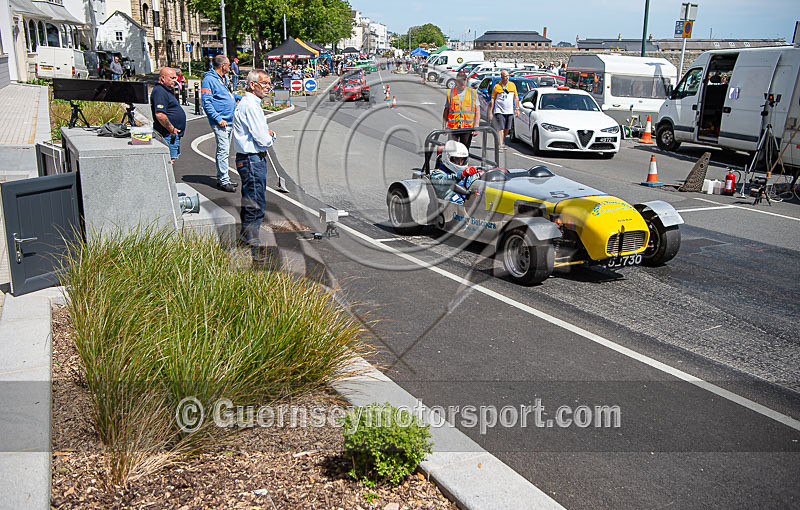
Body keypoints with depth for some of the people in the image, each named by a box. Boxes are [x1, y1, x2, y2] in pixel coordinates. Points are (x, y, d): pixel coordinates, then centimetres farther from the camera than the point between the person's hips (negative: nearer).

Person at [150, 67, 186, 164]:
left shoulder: (166, 90, 19)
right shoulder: (159, 92, -15)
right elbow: (160, 114, -26)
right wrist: (172, 129, -19)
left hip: (174, 134, 11)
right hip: (169, 135, -11)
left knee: (172, 160, 14)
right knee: (169, 162, -11)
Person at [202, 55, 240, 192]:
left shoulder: (222, 78, 17)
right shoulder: (209, 79, -12)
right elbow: (206, 102, -17)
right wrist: (218, 119, -22)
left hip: (229, 121, 10)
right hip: (220, 122, -10)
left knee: (224, 150, 13)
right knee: (223, 150, -10)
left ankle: (221, 179, 21)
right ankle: (223, 181, -6)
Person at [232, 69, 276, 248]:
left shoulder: (252, 104, 16)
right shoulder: (251, 106, -18)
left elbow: (265, 132, 20)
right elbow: (263, 140, -21)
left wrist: (269, 133, -2)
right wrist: (269, 138, 0)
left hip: (255, 159, 11)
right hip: (252, 160, -11)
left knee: (251, 203, 18)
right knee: (256, 205, -6)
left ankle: (245, 240, 28)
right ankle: (250, 241, 1)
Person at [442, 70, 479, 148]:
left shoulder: (473, 93, 7)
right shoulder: (450, 93, 8)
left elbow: (477, 111, 6)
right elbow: (446, 110, 12)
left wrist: (476, 126, -3)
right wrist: (444, 126, 6)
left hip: (468, 127, 0)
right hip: (453, 127, 0)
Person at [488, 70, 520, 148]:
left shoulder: (512, 85, 11)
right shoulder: (497, 86, 0)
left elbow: (516, 98, 15)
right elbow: (492, 99, 1)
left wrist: (517, 109, 8)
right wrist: (490, 112, -4)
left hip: (509, 111, 4)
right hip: (499, 111, -4)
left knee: (507, 129, 8)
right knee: (501, 128, -12)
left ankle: (503, 141, 30)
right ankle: (501, 145, -13)